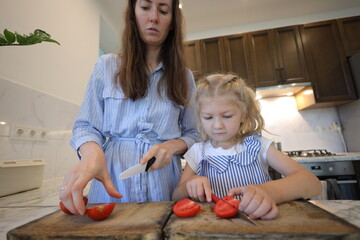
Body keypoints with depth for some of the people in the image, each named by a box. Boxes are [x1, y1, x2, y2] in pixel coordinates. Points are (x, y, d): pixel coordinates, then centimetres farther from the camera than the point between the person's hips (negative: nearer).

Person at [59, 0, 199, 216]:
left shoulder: (184, 76, 4)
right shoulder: (107, 66, 2)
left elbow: (192, 134, 6)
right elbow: (87, 126, 0)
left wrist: (172, 146, -15)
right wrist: (92, 152, -22)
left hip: (163, 179, 1)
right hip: (112, 177, 0)